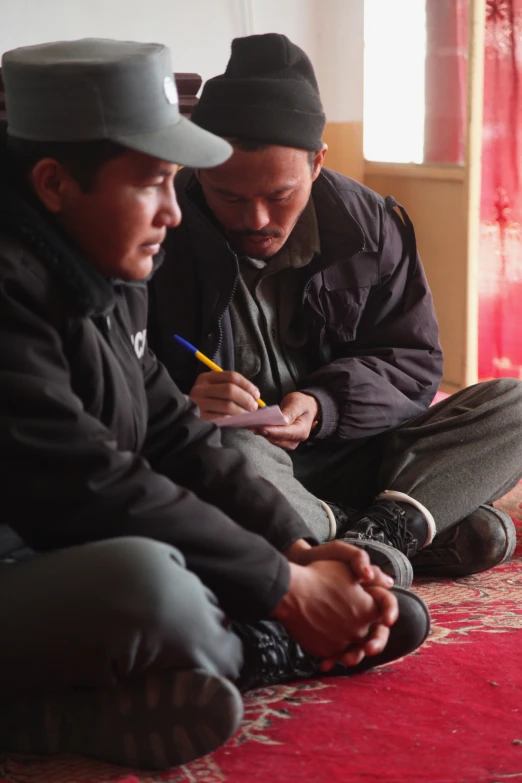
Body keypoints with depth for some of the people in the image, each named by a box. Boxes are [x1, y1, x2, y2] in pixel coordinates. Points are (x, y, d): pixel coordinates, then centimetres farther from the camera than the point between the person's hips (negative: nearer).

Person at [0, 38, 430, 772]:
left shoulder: (106, 282, 7)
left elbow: (175, 439, 8)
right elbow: (93, 489, -26)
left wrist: (298, 547, -6)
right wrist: (285, 587, -17)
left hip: (85, 579, 10)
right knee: (148, 581, -41)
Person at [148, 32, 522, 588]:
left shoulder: (370, 224, 1)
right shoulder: (159, 239, -10)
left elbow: (413, 361, 5)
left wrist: (322, 406, -15)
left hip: (347, 453, 5)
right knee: (230, 449, -40)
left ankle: (379, 531, -31)